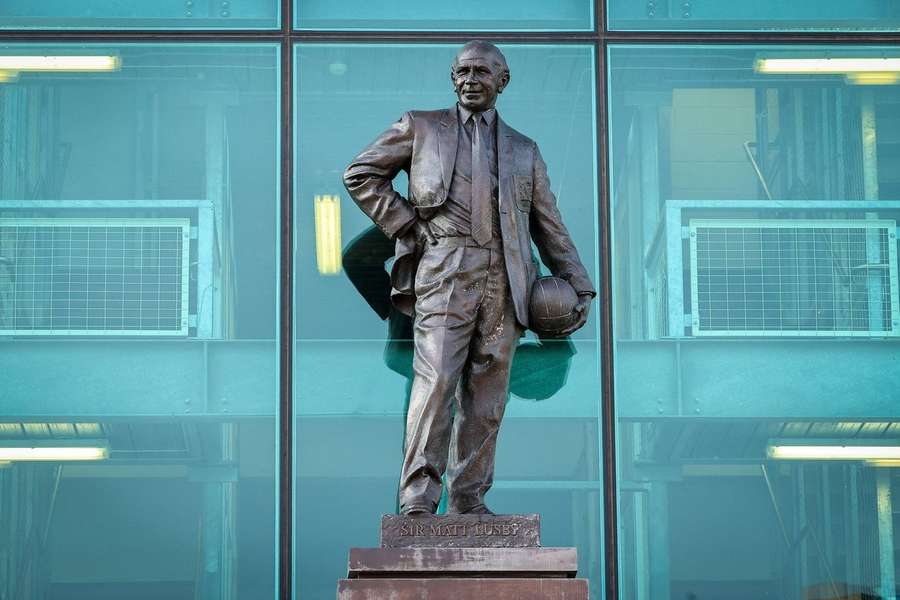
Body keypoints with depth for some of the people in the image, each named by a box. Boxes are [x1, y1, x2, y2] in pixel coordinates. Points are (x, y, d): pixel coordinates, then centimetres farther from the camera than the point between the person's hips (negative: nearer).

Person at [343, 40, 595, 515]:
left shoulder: (524, 151, 21)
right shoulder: (420, 128, 14)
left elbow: (550, 226, 20)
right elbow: (359, 175, 14)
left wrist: (579, 288, 13)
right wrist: (405, 224, 4)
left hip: (503, 284, 3)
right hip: (444, 275, -3)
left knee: (486, 395, 1)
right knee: (436, 381, -15)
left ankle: (469, 498, 6)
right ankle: (418, 499, -17)